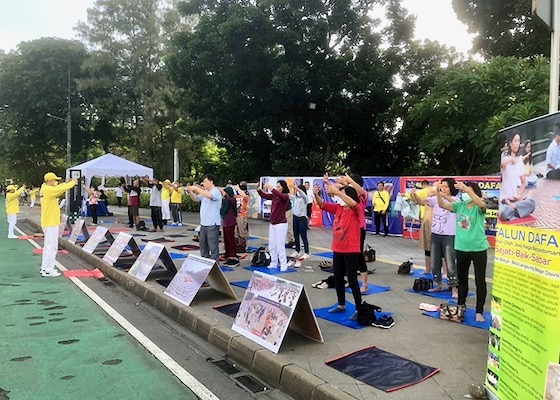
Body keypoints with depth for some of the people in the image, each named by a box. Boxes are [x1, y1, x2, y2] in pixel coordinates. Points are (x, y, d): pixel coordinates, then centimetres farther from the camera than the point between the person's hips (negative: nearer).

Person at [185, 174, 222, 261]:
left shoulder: (216, 192, -13)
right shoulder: (205, 192, 12)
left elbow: (208, 195, -33)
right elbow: (196, 199, 18)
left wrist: (196, 188, -26)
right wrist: (190, 192, 0)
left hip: (212, 224, -9)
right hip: (203, 223, 9)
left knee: (213, 246, -4)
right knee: (203, 243, 19)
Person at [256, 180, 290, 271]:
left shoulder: (285, 196, -10)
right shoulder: (274, 196, 9)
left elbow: (281, 196, -31)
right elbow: (264, 195, 10)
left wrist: (271, 188, -35)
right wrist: (258, 189, -8)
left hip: (281, 224, -7)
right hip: (272, 224, 7)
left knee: (280, 246, -6)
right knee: (271, 246, 11)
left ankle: (284, 265, 2)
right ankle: (273, 263, 21)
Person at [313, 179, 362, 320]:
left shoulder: (356, 211, -12)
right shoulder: (338, 208, 6)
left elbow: (353, 203, -34)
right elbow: (322, 205, 5)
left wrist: (337, 191, -39)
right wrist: (316, 194, -15)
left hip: (351, 251, -7)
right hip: (337, 250, 7)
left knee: (352, 280, -2)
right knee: (338, 278, 16)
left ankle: (359, 309, 10)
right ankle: (341, 305, 32)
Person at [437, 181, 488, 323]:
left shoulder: (479, 208, -10)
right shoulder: (459, 205, 3)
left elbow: (481, 203, -33)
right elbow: (442, 205, -5)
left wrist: (467, 189, -43)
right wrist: (438, 191, -22)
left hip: (478, 249, -5)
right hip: (461, 248, 5)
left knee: (480, 281, 3)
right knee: (462, 278, 18)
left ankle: (479, 311, 13)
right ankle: (461, 305, 34)